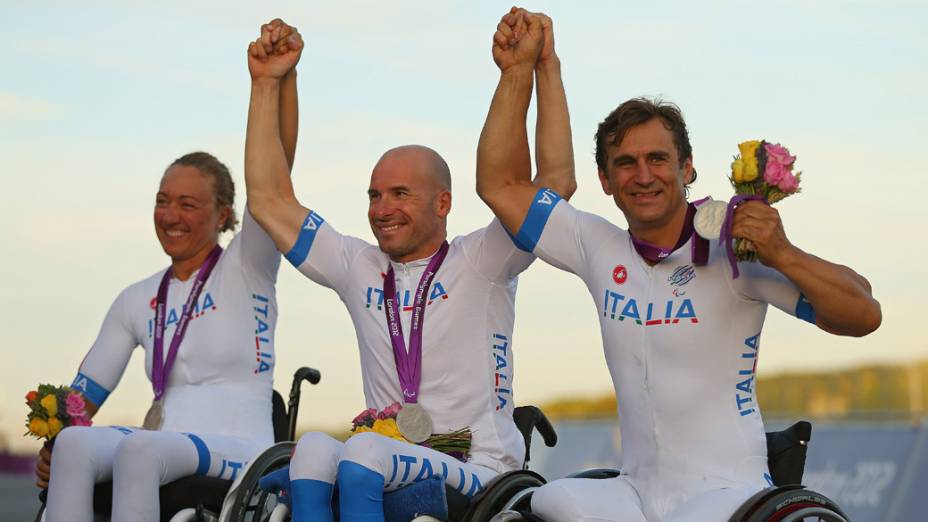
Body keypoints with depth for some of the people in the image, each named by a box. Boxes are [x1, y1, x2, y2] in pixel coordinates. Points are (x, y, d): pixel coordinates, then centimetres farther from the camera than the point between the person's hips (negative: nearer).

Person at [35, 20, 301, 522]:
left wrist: (282, 76, -23)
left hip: (238, 450, -4)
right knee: (74, 443, -30)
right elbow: (85, 391, 19)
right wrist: (49, 450, -3)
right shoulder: (138, 301, 20)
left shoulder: (246, 268, 7)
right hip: (164, 448, 4)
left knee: (140, 449, -37)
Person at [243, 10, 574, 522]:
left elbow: (556, 181, -7)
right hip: (382, 472, 4)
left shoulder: (479, 263, 5)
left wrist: (545, 69, -11)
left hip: (479, 474, -4)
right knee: (314, 447, -30)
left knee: (364, 450, -34)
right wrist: (266, 83, 15)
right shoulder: (359, 268, 18)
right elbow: (269, 200, 18)